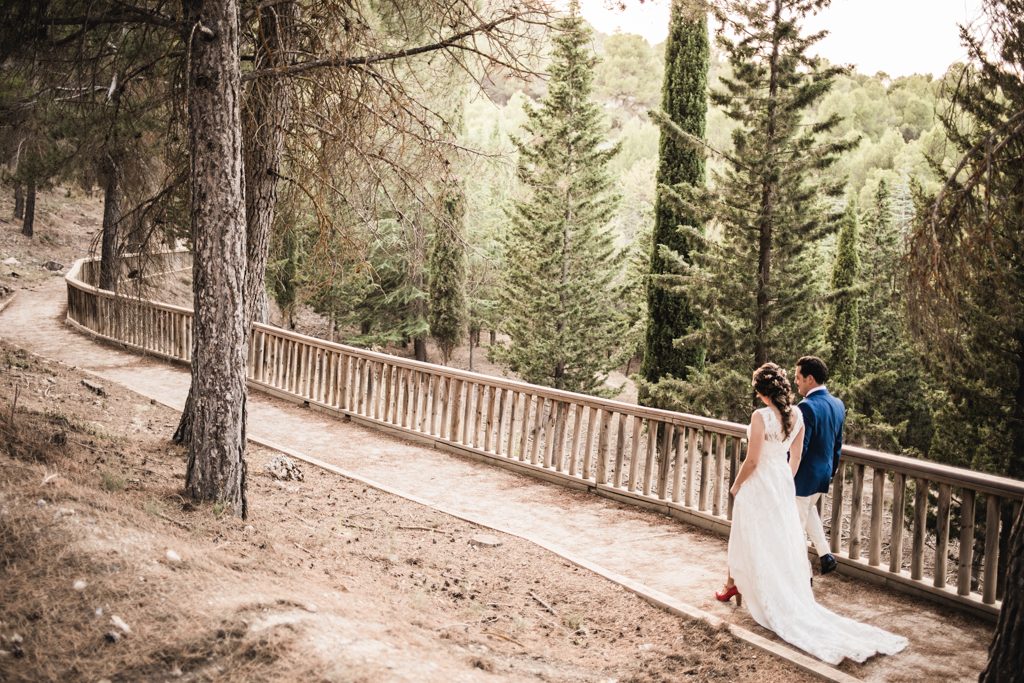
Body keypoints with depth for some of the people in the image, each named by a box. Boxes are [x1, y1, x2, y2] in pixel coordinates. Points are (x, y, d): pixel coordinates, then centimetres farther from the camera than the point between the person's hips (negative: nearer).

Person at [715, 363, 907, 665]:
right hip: (783, 482, 6)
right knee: (784, 543, 16)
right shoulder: (797, 414, -4)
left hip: (758, 484, -6)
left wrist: (736, 486, -5)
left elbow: (752, 460, -20)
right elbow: (796, 457, 6)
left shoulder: (761, 416, -24)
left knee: (755, 542, 10)